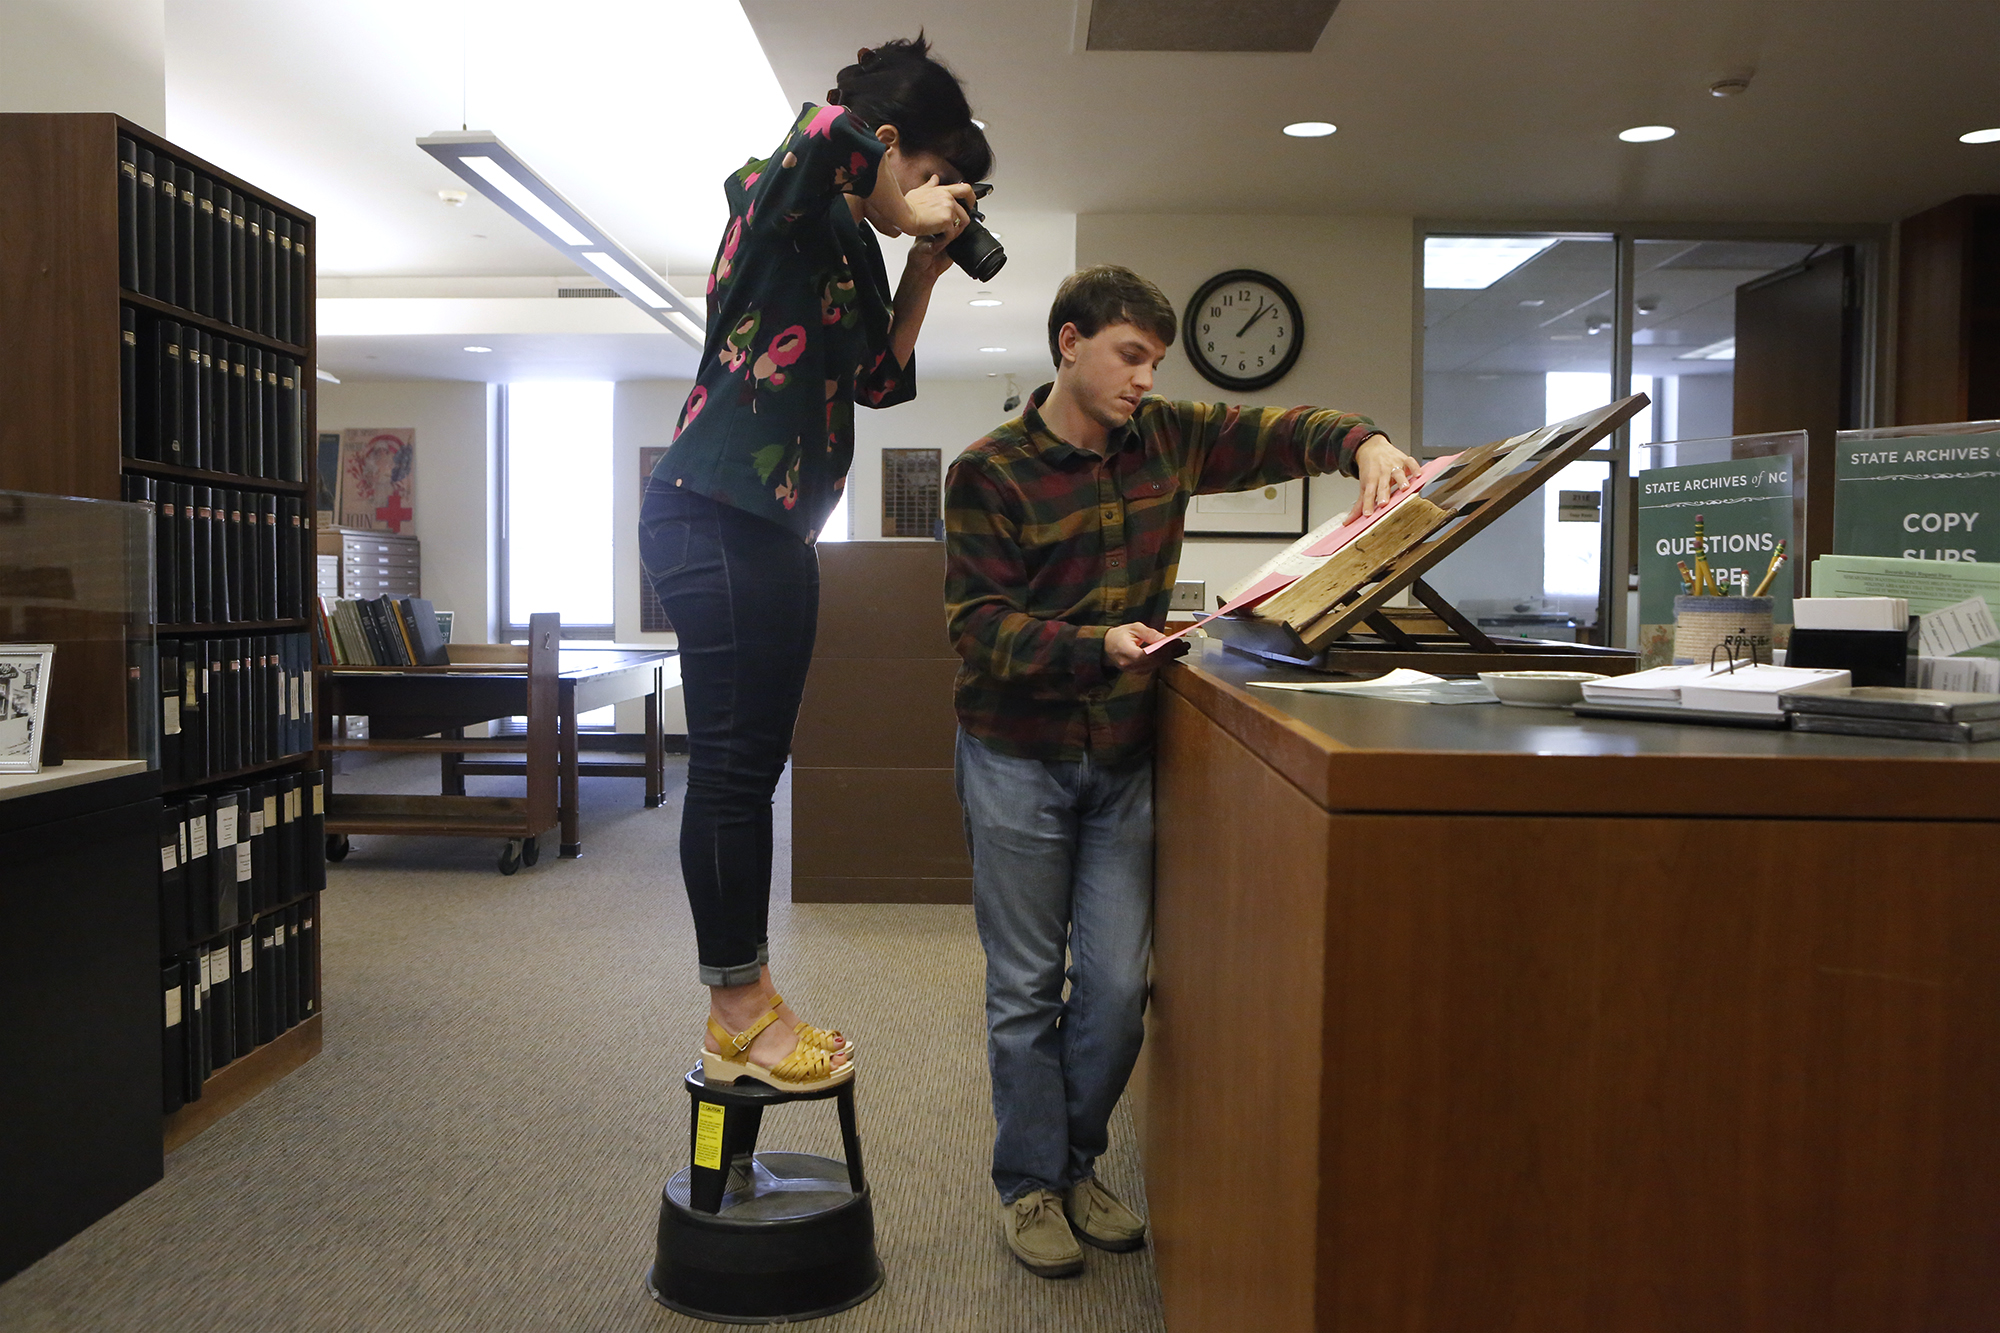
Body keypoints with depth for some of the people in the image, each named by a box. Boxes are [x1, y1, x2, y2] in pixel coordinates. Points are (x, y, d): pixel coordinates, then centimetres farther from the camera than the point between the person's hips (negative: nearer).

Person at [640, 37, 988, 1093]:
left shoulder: (856, 250, 20)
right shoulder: (784, 203, -5)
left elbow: (880, 382, 22)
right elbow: (830, 132, -27)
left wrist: (923, 272, 14)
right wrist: (908, 211, -11)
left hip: (777, 531, 10)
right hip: (713, 517, -10)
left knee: (752, 764, 10)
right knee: (730, 762, -6)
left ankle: (743, 1007, 18)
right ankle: (738, 1015, 4)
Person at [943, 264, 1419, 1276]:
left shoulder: (1163, 438, 3)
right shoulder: (989, 472, -11)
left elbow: (1281, 430, 10)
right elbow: (980, 626, -16)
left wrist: (1364, 444, -12)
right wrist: (1098, 643, -31)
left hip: (1124, 755, 4)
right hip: (1020, 755, -4)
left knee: (1118, 984, 6)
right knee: (1026, 985, 7)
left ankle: (1076, 1162, 28)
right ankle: (1029, 1184, 25)